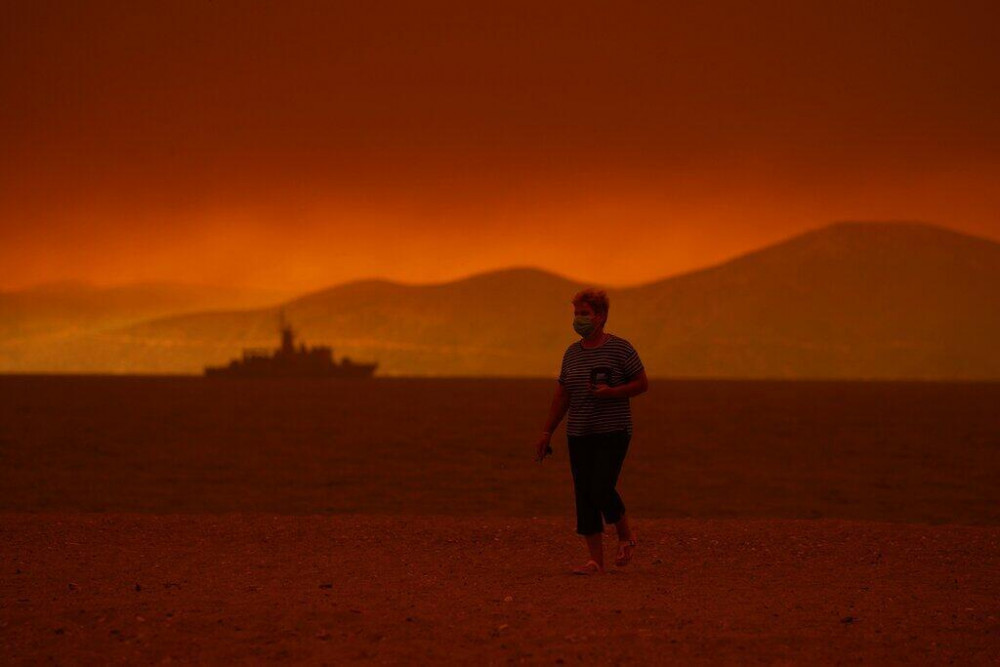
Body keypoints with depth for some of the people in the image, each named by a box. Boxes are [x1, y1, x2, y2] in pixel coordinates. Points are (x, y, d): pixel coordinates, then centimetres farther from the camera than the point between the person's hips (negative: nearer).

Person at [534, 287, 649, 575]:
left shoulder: (620, 348, -5)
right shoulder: (572, 353, 11)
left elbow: (642, 384, -4)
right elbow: (561, 396, 15)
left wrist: (611, 392, -19)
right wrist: (546, 433, 12)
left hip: (613, 432, -6)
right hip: (579, 434, 6)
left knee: (602, 489, -16)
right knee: (584, 496, 0)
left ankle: (626, 534, 12)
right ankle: (596, 560, 4)